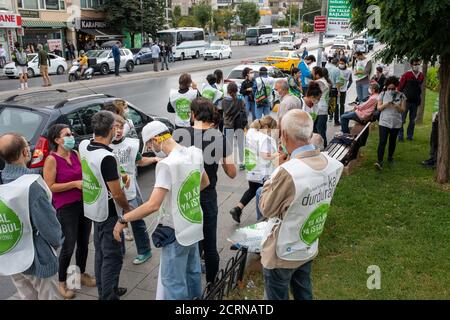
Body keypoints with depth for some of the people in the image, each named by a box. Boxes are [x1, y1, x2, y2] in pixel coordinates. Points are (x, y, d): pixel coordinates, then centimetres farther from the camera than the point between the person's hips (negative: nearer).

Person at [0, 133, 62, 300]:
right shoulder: (31, 185, -26)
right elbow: (49, 226, -20)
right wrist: (57, 241, 0)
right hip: (35, 259, -6)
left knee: (26, 297, 22)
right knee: (48, 297, 13)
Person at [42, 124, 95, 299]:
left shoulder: (76, 154, 5)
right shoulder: (51, 160, -12)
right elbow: (50, 187, -14)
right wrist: (74, 184, -18)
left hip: (84, 203, 6)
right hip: (66, 208, -6)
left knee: (84, 242, 15)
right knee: (69, 245, 1)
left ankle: (82, 273, 35)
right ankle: (62, 282, 20)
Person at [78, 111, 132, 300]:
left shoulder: (83, 146, -4)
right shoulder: (107, 157, -27)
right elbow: (117, 194, -21)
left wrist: (118, 177, 8)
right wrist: (127, 208, -4)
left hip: (91, 208, 9)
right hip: (107, 213, -8)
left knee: (100, 252, 20)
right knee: (112, 257, 3)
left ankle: (104, 292, 35)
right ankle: (109, 297, 13)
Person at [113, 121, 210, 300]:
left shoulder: (167, 165, -25)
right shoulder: (194, 153, -1)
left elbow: (153, 205, -30)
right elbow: (205, 182, 16)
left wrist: (123, 220, -19)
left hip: (176, 232, -8)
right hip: (193, 227, 8)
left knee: (173, 282, 5)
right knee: (192, 273, 23)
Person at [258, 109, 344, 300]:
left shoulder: (287, 171, -34)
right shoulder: (332, 165, -12)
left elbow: (266, 209, -18)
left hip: (282, 254, -5)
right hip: (309, 248, 6)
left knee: (277, 297, 16)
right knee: (304, 294, 26)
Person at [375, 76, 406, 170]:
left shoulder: (401, 96, -1)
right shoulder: (383, 94, 0)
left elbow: (403, 110, -3)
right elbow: (379, 108, -1)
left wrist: (396, 106, -23)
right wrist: (386, 104, -20)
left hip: (396, 123, 1)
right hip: (384, 122, -1)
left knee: (392, 141, 15)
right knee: (382, 142, -11)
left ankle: (390, 157, 36)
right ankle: (379, 161, -15)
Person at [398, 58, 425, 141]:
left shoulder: (422, 76, 4)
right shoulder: (406, 75, -8)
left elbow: (420, 87, 16)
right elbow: (400, 87, -2)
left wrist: (419, 98, 13)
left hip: (415, 101, 4)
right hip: (406, 100, -4)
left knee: (413, 120, 10)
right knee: (402, 119, -1)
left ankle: (410, 135, 20)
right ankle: (400, 135, 8)